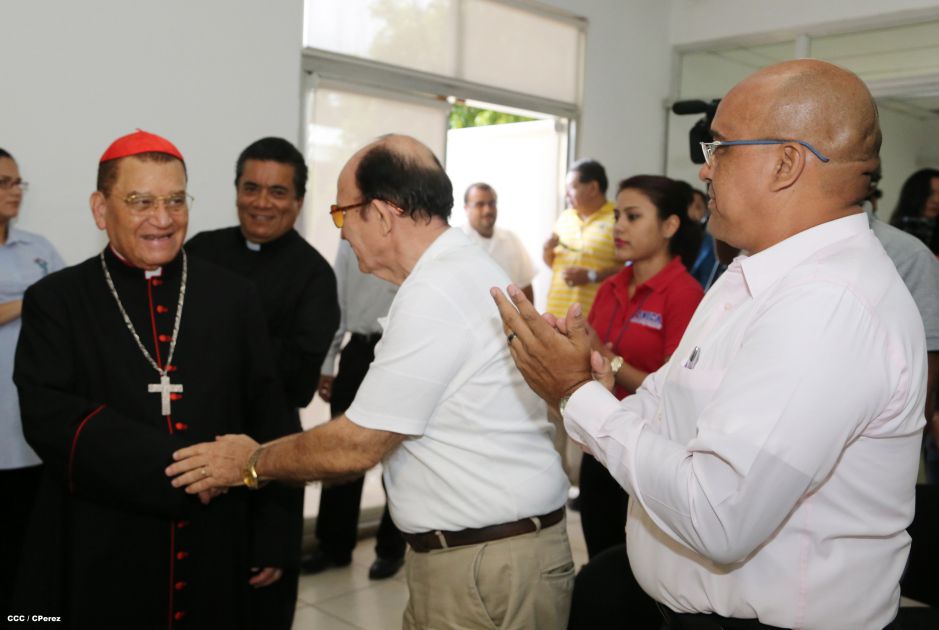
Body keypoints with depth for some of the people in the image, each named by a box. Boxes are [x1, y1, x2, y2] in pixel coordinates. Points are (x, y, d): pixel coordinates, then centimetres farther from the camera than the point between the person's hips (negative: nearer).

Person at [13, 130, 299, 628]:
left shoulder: (233, 297, 4)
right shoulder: (56, 301, -1)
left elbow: (266, 418, 5)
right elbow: (47, 416, -14)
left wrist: (271, 537, 4)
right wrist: (172, 463, -23)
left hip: (215, 558, 2)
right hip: (97, 564, -1)